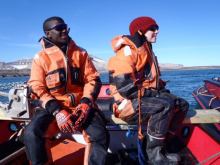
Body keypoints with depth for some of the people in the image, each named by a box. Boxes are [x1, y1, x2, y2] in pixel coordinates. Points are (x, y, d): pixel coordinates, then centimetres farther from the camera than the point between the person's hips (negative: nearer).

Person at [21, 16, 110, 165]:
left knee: (100, 134, -21)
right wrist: (56, 111, -20)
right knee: (31, 133, -25)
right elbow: (37, 90, -4)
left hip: (80, 105, 1)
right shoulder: (41, 57, 2)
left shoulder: (80, 53, 8)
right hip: (53, 106, 0)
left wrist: (85, 103, -12)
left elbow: (93, 79, 6)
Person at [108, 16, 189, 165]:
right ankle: (153, 153, -13)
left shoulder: (146, 51, 18)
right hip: (127, 103, -9)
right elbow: (124, 87, -25)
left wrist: (161, 89, 3)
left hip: (145, 97, 10)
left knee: (182, 105, 2)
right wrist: (152, 92, -17)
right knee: (165, 105, -30)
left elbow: (152, 80, 23)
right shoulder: (128, 50, -14)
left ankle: (162, 145, 5)